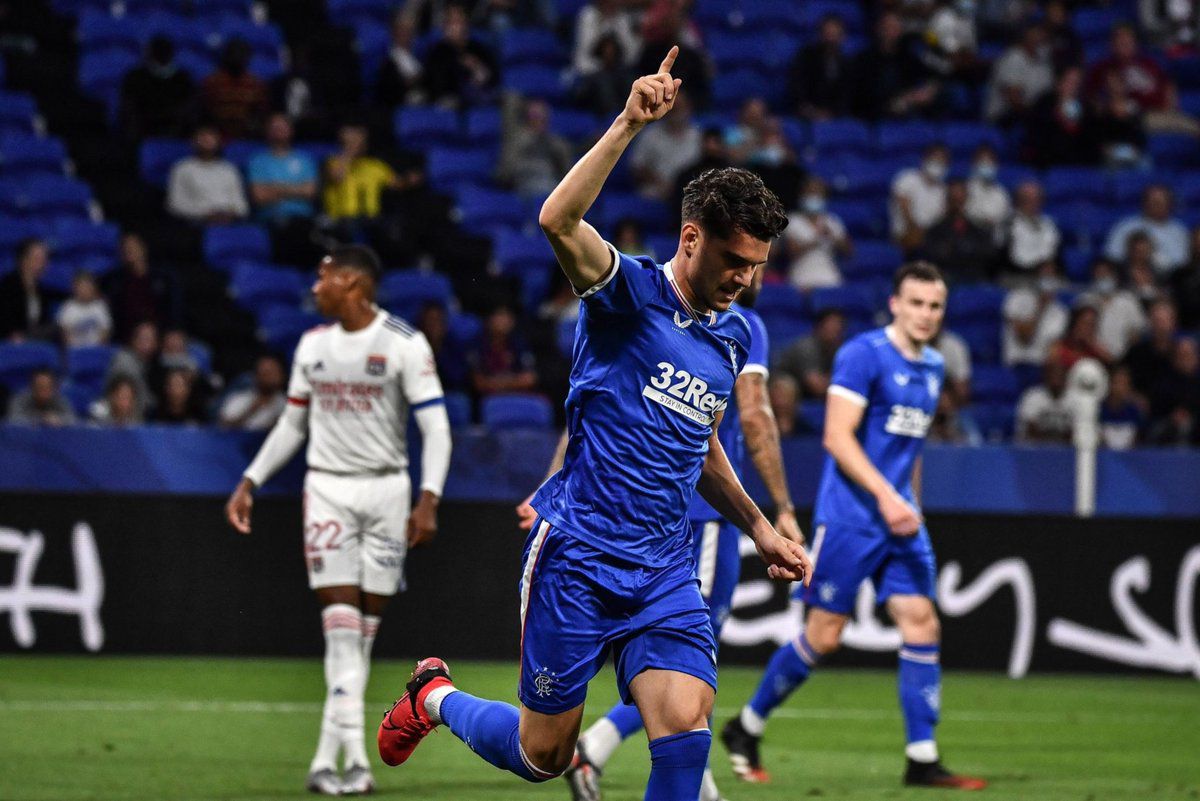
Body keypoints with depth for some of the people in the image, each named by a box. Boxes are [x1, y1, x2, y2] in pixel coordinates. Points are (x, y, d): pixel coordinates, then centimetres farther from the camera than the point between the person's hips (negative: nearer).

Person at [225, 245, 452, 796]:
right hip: (327, 488, 2)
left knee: (367, 620, 1)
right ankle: (353, 756, -16)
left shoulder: (403, 345, -7)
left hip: (386, 489, -2)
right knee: (340, 613, -10)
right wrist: (249, 483, 12)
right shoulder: (313, 345, 9)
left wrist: (428, 501, -19)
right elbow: (292, 425, 19)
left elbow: (435, 427, -9)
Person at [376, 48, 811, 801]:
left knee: (687, 725, -18)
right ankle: (436, 696, 38)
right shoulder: (632, 293, -9)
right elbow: (558, 222, -31)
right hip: (577, 559, -5)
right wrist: (629, 126, -39)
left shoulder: (735, 336, 11)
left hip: (666, 573, 5)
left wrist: (759, 527, 23)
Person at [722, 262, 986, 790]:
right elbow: (837, 437, -17)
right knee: (823, 635, -3)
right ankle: (747, 727, 15)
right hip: (849, 517, -7)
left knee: (921, 624, -5)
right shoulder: (863, 354, -11)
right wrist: (886, 496, -25)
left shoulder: (932, 368, 14)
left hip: (900, 519, 7)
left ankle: (922, 760, -4)